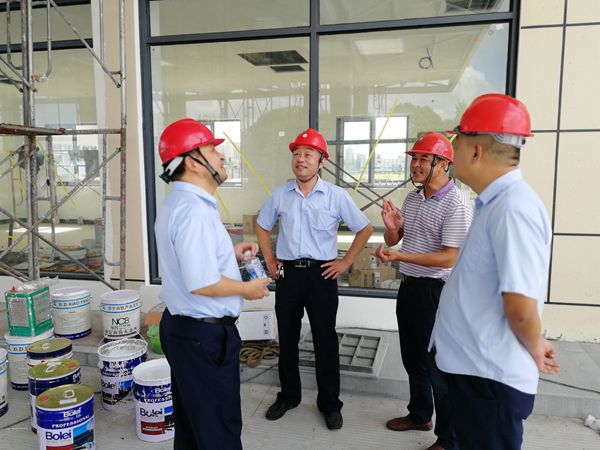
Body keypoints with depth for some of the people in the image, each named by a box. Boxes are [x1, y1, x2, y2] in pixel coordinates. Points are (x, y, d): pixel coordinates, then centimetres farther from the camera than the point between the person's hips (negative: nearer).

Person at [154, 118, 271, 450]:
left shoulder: (176, 202, 9)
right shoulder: (194, 211, -25)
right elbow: (202, 284, -30)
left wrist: (230, 252, 12)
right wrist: (248, 289, -13)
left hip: (181, 326, 10)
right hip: (205, 334, -10)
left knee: (190, 420, 24)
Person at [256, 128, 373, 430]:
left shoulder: (336, 196, -4)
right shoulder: (280, 195, 3)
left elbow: (364, 229, 3)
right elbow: (262, 227, 17)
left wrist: (346, 262, -1)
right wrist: (269, 260, 9)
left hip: (321, 273, -2)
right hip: (287, 273, 3)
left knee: (325, 340, 6)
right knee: (287, 339, 13)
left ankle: (330, 404, 24)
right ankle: (288, 396, 32)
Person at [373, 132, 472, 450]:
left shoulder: (457, 205, -17)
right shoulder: (411, 198, 8)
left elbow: (449, 258, -24)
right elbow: (394, 240, 14)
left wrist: (399, 256, -27)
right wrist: (391, 227, -9)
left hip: (436, 292, -8)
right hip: (408, 287, 8)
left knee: (438, 364, 4)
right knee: (412, 357, 21)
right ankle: (419, 415, 43)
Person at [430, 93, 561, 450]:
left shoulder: (513, 207, -24)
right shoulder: (497, 202, 8)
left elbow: (521, 307, -26)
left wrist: (534, 349, -8)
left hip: (490, 375, -9)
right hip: (475, 365, 9)